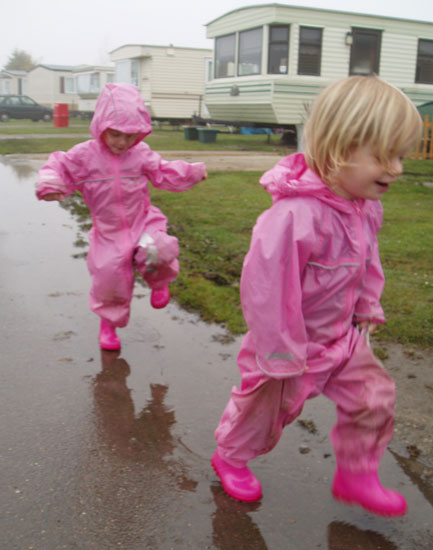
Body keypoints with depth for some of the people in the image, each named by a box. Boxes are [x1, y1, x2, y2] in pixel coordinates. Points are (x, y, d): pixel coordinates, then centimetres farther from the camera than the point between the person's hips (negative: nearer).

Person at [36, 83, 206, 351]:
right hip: (109, 233, 0)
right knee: (109, 278, 0)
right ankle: (109, 322, 30)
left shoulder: (141, 153, -1)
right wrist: (50, 184, -24)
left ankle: (159, 282, 8)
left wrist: (192, 172, -1)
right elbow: (60, 167, -3)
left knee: (156, 251, -30)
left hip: (143, 222, 0)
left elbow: (164, 173, 9)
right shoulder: (85, 155, -8)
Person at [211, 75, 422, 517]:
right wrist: (280, 354, -24)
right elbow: (266, 286, -32)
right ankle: (230, 457, 44)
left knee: (374, 396, 10)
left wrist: (367, 308, 13)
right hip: (292, 342, -7)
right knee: (263, 407, 14)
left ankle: (356, 476, 32)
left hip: (342, 337, 7)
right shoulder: (295, 215, -36)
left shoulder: (367, 206, -7)